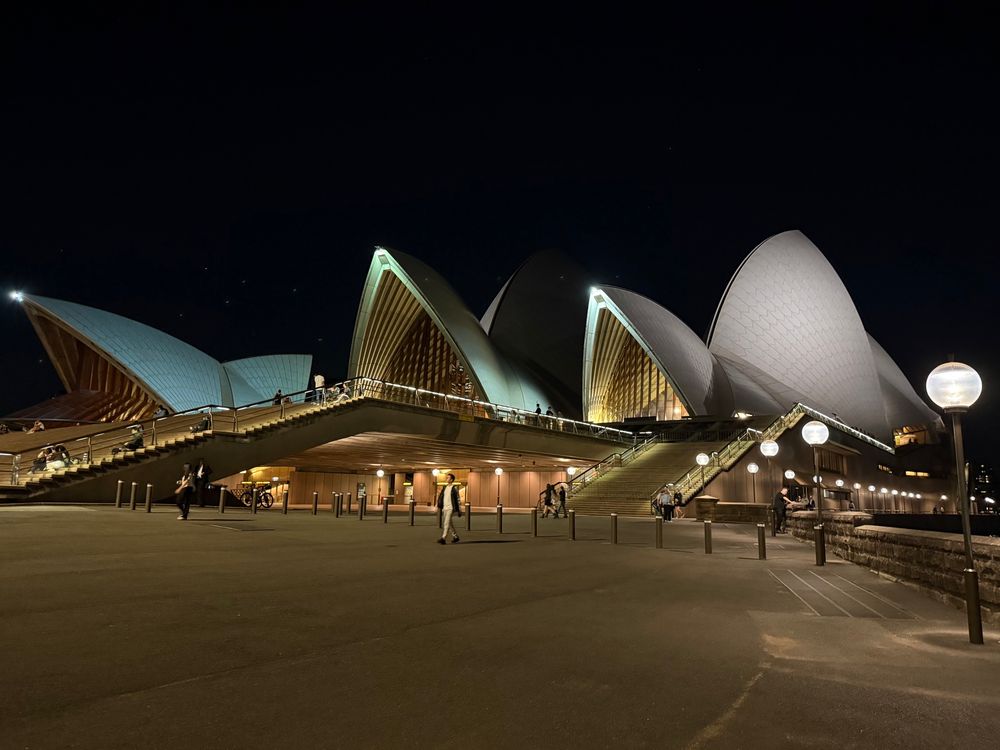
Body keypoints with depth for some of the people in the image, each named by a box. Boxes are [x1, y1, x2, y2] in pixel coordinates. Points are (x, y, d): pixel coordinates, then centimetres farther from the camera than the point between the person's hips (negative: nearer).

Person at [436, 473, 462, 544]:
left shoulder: (454, 488, -7)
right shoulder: (445, 487, 13)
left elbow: (458, 499, -6)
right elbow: (441, 497, 14)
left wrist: (459, 511, -7)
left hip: (451, 508, -7)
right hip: (445, 508, 7)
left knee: (446, 523, -14)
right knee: (450, 523, 13)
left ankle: (443, 539, -17)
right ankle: (455, 537, 25)